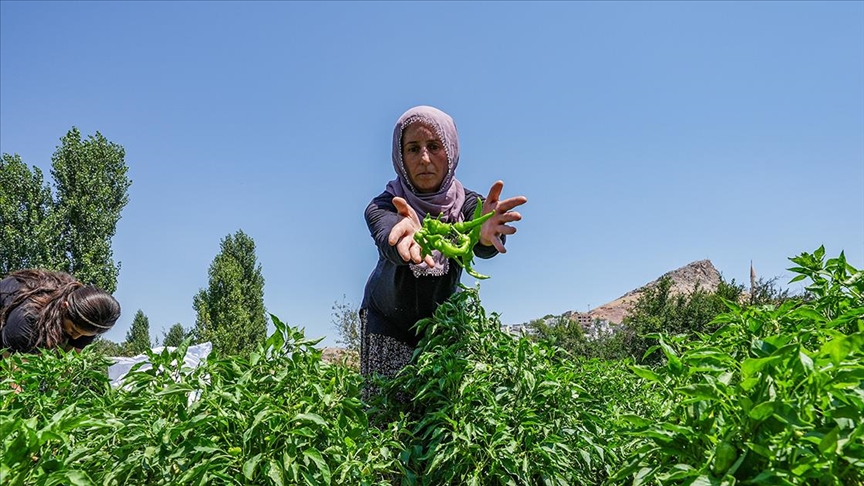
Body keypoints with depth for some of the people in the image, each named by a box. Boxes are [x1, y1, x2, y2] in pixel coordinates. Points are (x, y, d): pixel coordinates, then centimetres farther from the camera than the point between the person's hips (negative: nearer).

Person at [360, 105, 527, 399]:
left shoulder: (467, 204, -15)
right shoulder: (383, 206, -19)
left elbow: (480, 247, -37)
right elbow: (387, 242, -42)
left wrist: (485, 234, -61)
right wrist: (408, 237, -66)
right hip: (386, 320, -1)